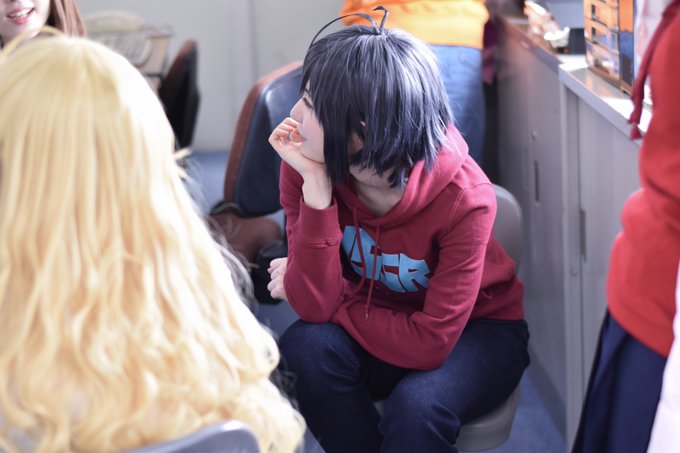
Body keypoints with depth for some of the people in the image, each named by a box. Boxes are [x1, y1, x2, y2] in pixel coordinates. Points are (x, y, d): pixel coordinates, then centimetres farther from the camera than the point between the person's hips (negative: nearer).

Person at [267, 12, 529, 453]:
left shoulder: (464, 198, -29)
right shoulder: (308, 163, -19)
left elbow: (430, 344, -26)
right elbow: (316, 306, -24)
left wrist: (315, 296, -19)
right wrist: (315, 185, -33)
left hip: (475, 330, -3)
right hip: (377, 323, 4)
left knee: (417, 405, -34)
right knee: (305, 348, -28)